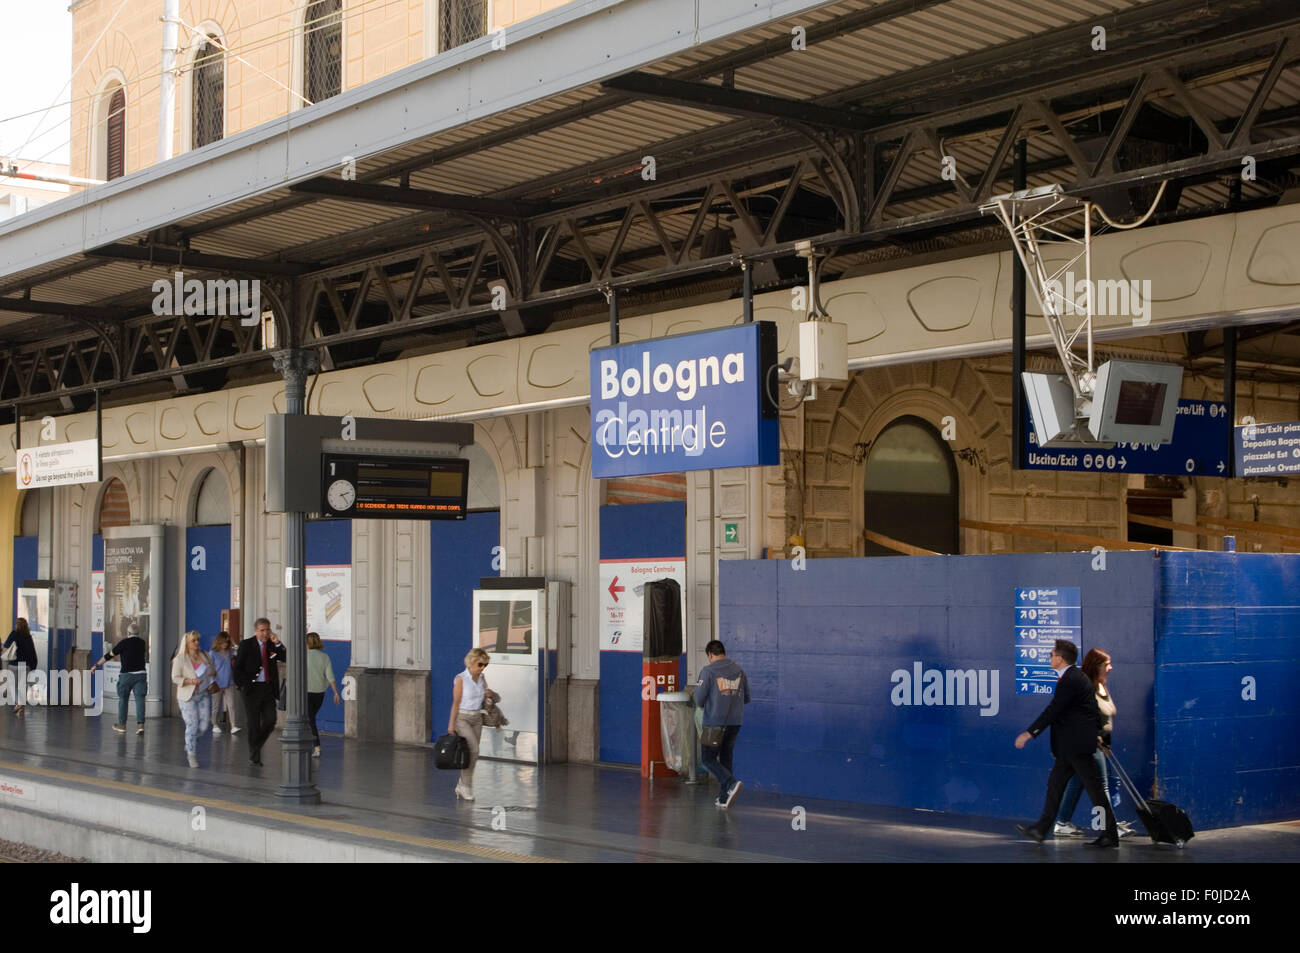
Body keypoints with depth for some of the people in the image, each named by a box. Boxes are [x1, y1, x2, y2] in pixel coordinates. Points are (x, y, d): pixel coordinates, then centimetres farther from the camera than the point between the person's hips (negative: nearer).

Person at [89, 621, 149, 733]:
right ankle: (140, 724, -16)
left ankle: (122, 724, 22)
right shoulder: (142, 643, 7)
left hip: (126, 674, -2)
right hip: (141, 673, 2)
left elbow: (110, 655, -2)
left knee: (123, 699, 13)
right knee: (140, 699, -3)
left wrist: (97, 665, 8)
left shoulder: (124, 643, -5)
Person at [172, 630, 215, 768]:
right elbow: (175, 678, -6)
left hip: (203, 695, 4)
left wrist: (213, 673, -2)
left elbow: (213, 672, 22)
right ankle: (192, 755, 8)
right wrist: (190, 681, -20)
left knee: (203, 726, -2)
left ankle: (190, 743, 28)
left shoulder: (205, 656, 9)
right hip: (187, 696, -4)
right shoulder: (180, 659, -5)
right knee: (192, 725, -7)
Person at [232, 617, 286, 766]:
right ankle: (254, 757, 10)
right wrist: (244, 685, -5)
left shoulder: (273, 645, 7)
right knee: (253, 724, 1)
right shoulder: (246, 645, -2)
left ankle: (256, 745, 22)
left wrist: (277, 644, -13)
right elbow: (237, 668, -1)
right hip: (252, 688, -3)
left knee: (270, 720, -2)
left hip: (269, 689, 3)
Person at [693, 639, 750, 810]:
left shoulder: (708, 671, -9)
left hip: (714, 722, -5)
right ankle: (724, 799, 16)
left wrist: (703, 704, 14)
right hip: (735, 722, 5)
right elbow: (746, 698, 12)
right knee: (726, 759, 16)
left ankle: (732, 783, -17)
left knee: (709, 760, 5)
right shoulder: (739, 671, 6)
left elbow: (699, 700, -9)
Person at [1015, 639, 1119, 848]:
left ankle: (1110, 836, 1)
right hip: (1071, 744, 11)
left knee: (1094, 788, -5)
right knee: (1055, 783, 12)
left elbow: (1052, 711, -21)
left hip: (1077, 744, -11)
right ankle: (1042, 829, 17)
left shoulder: (1070, 681, -19)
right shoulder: (1074, 677, 13)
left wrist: (1029, 733, -17)